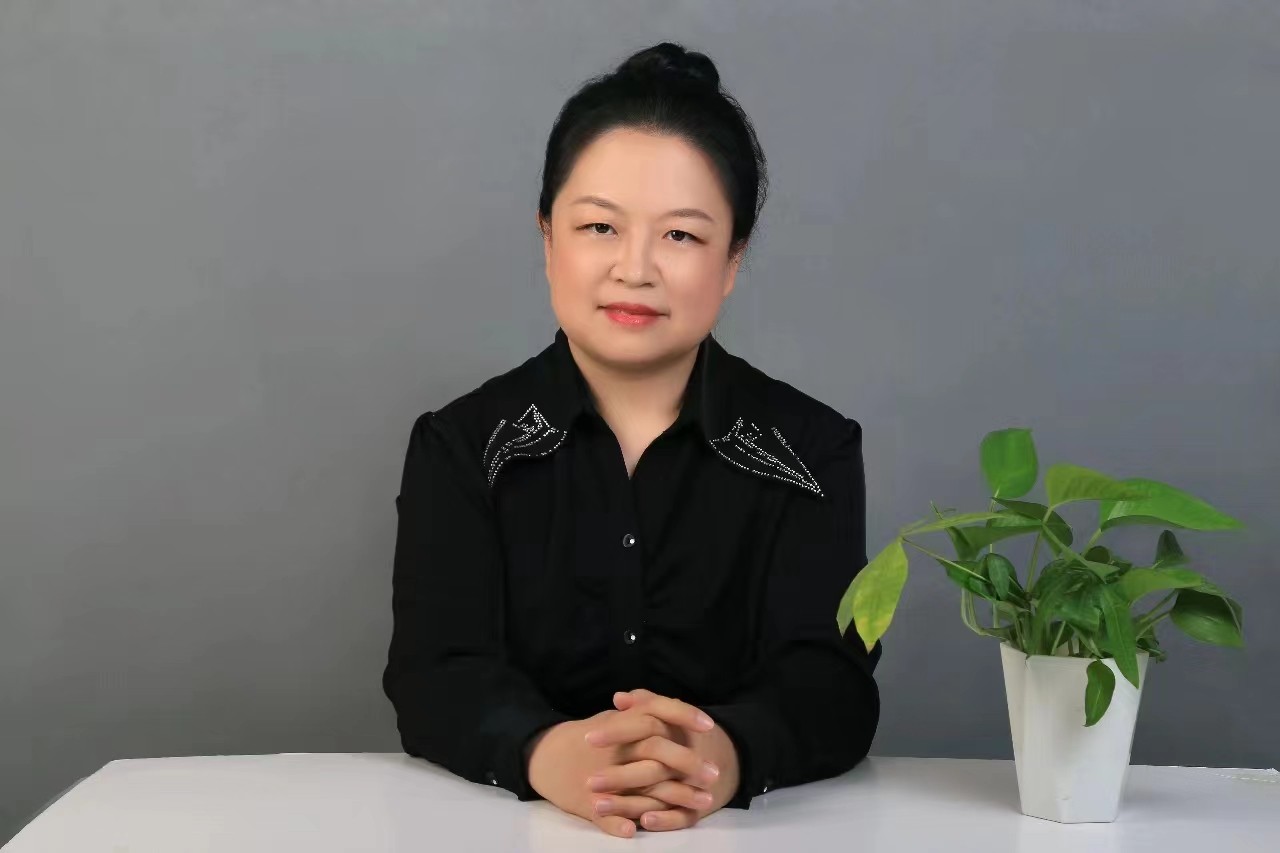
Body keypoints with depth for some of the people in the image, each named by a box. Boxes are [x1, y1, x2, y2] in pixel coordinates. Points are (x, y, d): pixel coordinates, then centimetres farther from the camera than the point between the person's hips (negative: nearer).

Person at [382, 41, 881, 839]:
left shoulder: (813, 450, 3)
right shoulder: (461, 446, 3)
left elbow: (831, 680, -10)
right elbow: (437, 675, -9)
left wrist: (725, 755, -33)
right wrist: (553, 754, -32)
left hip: (749, 831, 1)